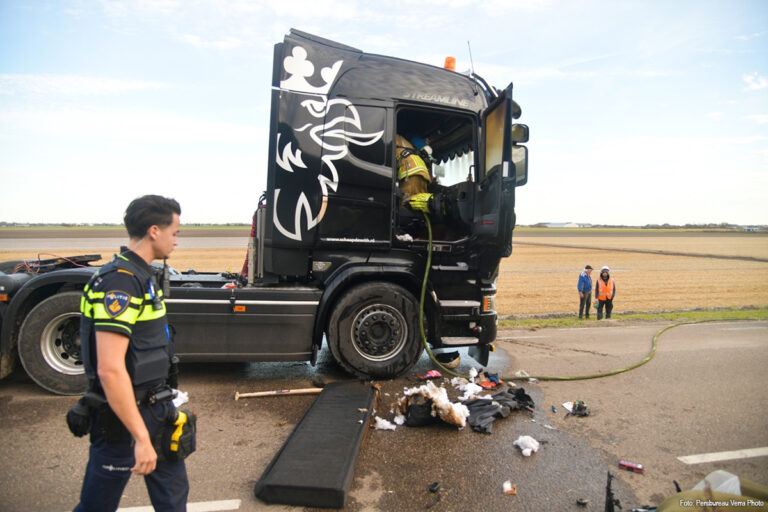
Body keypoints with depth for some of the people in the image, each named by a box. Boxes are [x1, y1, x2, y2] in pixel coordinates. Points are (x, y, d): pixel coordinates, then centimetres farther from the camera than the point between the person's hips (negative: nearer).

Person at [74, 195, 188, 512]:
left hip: (154, 409, 9)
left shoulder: (141, 275, 8)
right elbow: (110, 369, -28)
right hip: (124, 417, -9)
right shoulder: (119, 282, -24)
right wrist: (141, 437, -25)